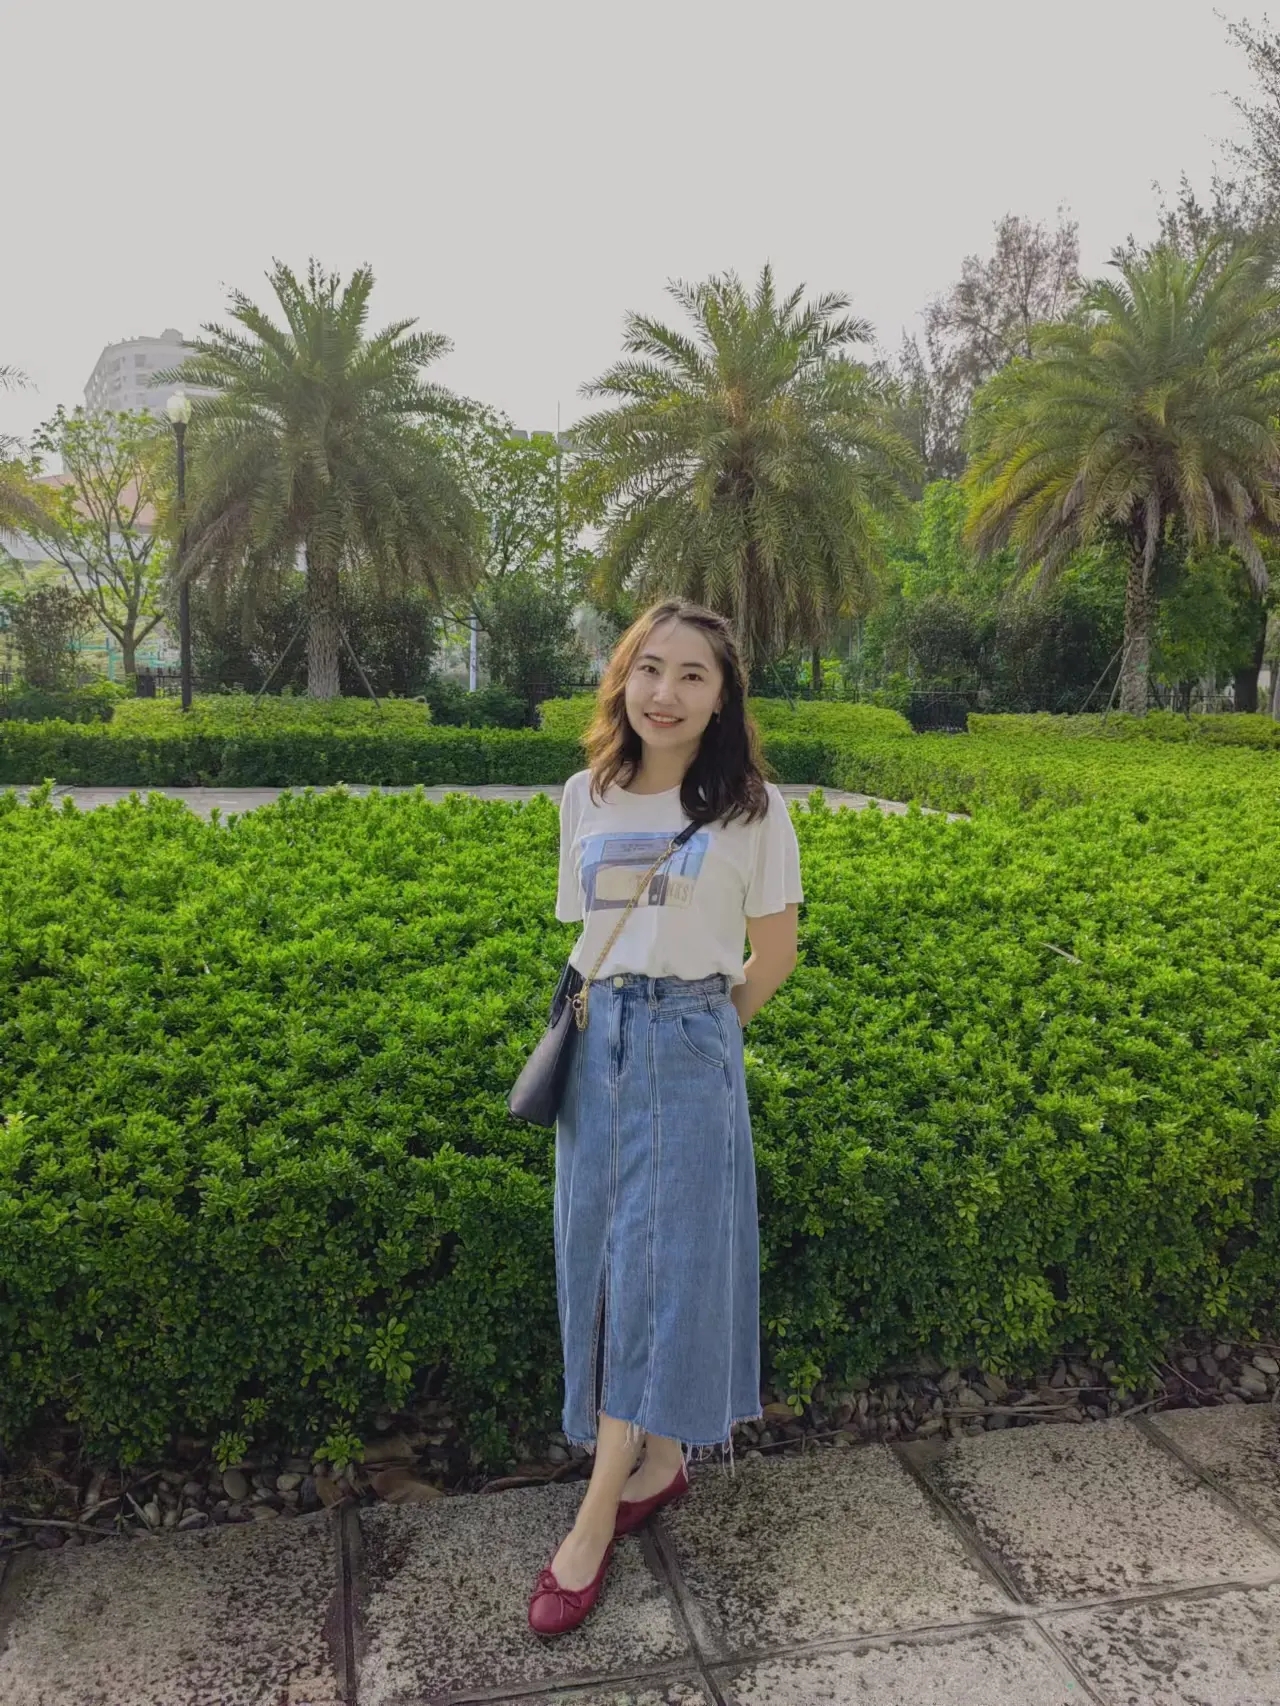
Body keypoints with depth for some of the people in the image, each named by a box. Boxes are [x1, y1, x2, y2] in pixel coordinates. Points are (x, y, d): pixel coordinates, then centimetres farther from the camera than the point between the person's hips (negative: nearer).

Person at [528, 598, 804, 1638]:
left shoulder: (749, 808, -6)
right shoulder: (586, 796, 4)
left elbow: (776, 954, 0)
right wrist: (618, 1022, 9)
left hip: (690, 1051, -4)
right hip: (596, 1042, 4)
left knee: (661, 1259, 0)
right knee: (601, 1254, 8)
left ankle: (598, 1513, 11)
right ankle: (656, 1463, 27)